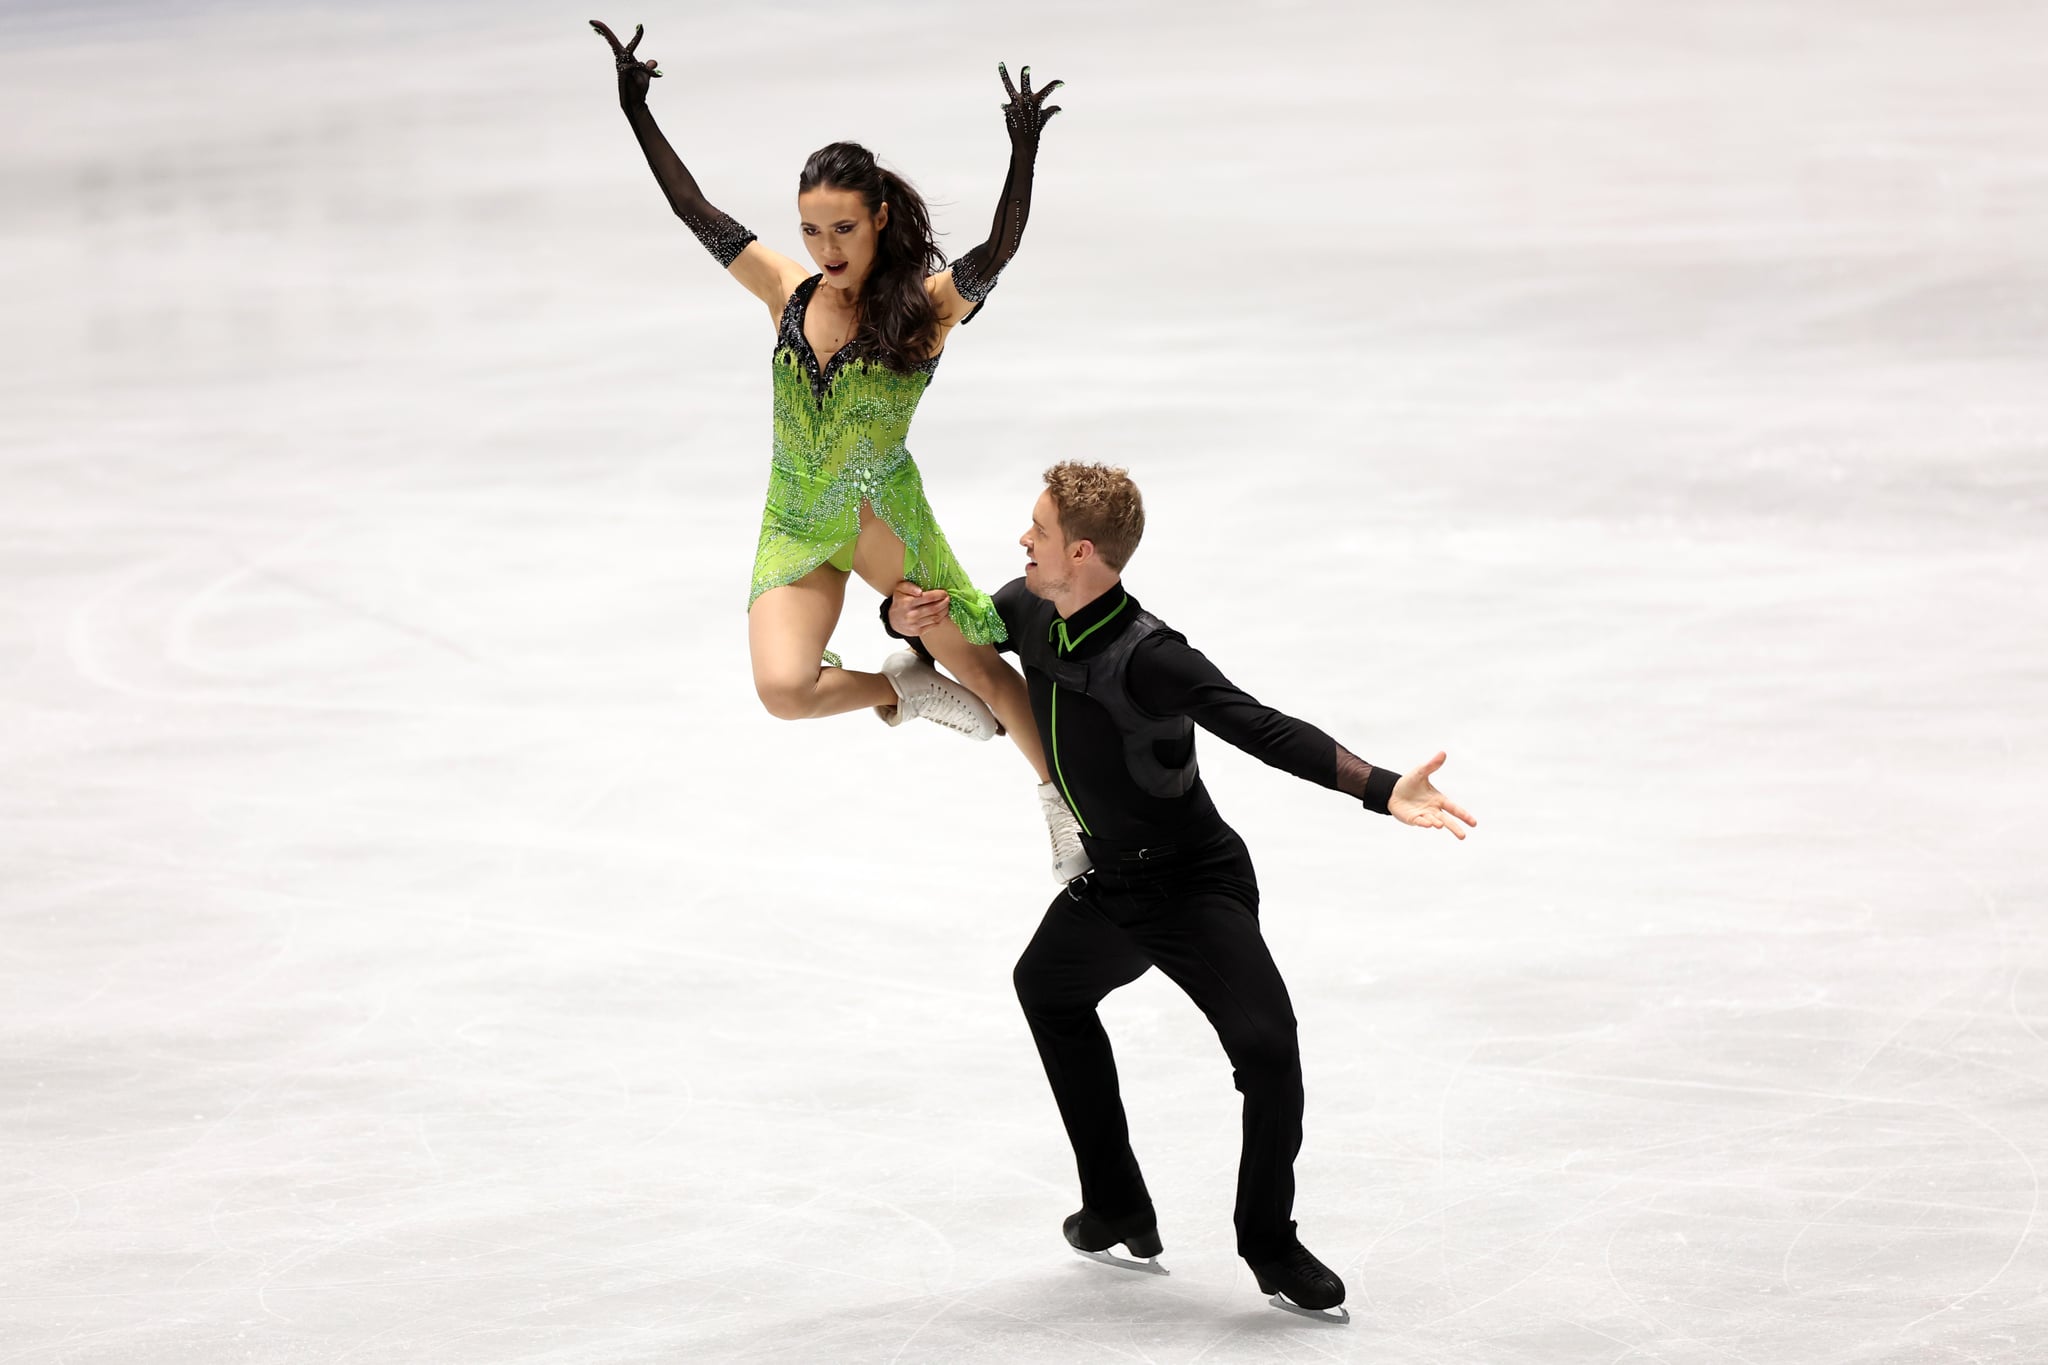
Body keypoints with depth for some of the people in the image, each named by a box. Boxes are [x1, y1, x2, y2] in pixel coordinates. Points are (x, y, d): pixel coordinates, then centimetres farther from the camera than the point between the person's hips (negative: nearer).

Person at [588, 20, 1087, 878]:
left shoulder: (927, 307, -12)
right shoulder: (789, 293, 0)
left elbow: (995, 255, -30)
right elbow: (697, 214, 3)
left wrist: (1024, 158, -45)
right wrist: (638, 115, -1)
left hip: (885, 517, -3)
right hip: (795, 527, 3)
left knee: (979, 668, 10)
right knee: (784, 688, -20)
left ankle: (1066, 805, 32)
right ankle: (903, 691, 10)